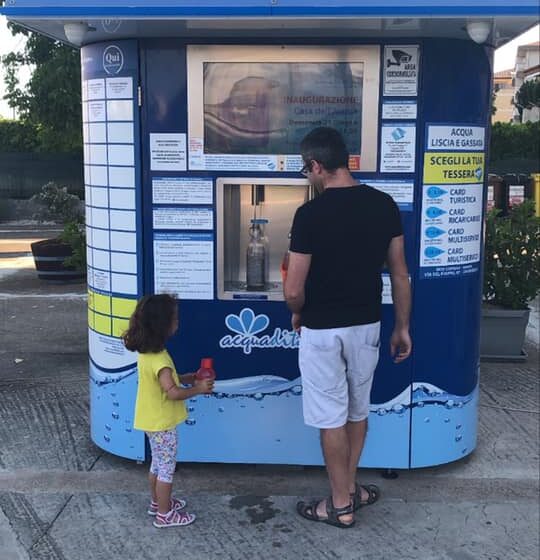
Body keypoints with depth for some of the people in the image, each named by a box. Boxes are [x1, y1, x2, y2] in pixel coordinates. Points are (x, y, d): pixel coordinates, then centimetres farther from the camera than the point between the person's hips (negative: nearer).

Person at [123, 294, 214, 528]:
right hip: (162, 423, -9)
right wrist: (198, 389, -18)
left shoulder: (146, 352, 1)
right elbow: (173, 392, -31)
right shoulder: (159, 359, -29)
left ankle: (158, 502, 39)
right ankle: (164, 514, 17)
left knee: (158, 463, 23)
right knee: (167, 467, 5)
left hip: (151, 420, 9)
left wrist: (184, 378, 5)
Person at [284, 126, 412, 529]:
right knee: (358, 409, 21)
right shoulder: (384, 205, -3)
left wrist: (298, 317, 6)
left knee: (331, 416, 8)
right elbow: (400, 275, 2)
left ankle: (341, 505, 21)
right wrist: (402, 327, 12)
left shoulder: (311, 214, -18)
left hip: (323, 330, -5)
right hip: (367, 325, 5)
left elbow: (294, 291, -16)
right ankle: (350, 488, 35)